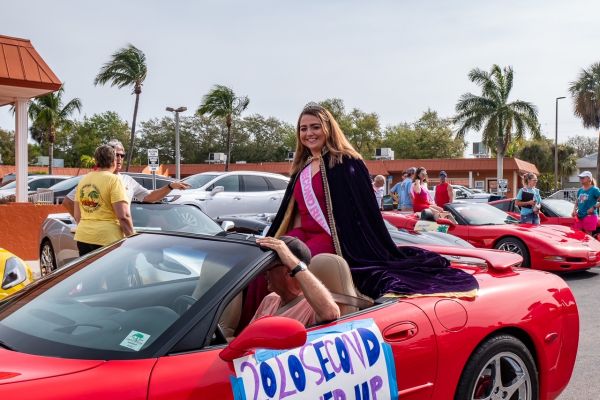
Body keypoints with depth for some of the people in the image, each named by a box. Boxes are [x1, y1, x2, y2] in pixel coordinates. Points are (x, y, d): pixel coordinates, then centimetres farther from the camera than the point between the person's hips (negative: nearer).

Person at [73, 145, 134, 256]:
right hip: (107, 239, -7)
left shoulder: (83, 180, 12)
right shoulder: (113, 180, -8)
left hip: (83, 238, 7)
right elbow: (123, 216, -15)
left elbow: (77, 216, 19)